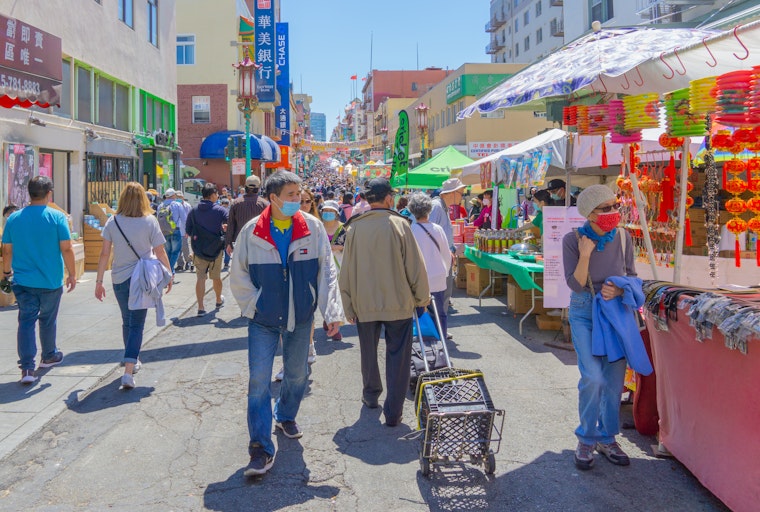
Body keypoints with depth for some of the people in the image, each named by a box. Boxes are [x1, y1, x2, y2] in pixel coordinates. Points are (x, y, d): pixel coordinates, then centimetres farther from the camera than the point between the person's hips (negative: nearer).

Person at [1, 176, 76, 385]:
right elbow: (66, 249, -11)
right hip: (50, 281, -2)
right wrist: (72, 274, -2)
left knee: (26, 322, 3)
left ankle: (27, 368, -6)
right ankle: (49, 356, 35)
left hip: (23, 281, 2)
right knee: (47, 321, 16)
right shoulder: (57, 217, -10)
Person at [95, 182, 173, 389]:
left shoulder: (113, 222, -2)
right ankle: (128, 371, -11)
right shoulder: (150, 221, -8)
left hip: (119, 279, 3)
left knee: (127, 321, 20)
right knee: (137, 324, 1)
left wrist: (99, 281, 5)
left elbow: (104, 254, -2)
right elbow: (160, 252, -6)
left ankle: (132, 361, 36)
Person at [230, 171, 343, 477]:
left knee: (297, 374, 17)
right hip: (263, 320, -2)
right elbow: (238, 276, 3)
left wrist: (332, 311, -9)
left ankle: (286, 416, 46)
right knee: (259, 380, -6)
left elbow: (327, 272, -3)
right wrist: (253, 307, -4)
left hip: (301, 316, 2)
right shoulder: (252, 232, -8)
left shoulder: (313, 228, -6)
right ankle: (261, 449, 2)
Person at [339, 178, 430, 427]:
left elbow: (346, 271, 2)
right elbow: (415, 266, -8)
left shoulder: (354, 228, -2)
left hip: (364, 303, 3)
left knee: (369, 352, 20)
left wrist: (349, 307, 12)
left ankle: (371, 395, 38)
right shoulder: (399, 224, -10)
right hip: (398, 302, -2)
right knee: (397, 356, 6)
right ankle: (393, 412, 8)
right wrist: (422, 298, 6)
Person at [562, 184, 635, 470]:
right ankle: (587, 439, 8)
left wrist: (619, 289, -15)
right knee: (593, 377, -15)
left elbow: (631, 275, 6)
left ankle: (607, 439, 26)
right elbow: (576, 285, -14)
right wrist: (585, 255, -27)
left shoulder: (622, 237, -5)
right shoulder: (573, 240, -13)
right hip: (585, 314, -3)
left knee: (614, 380, 7)